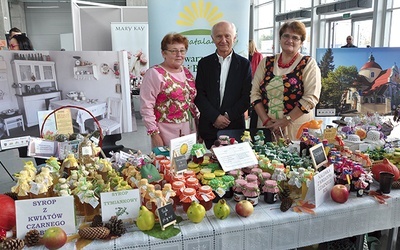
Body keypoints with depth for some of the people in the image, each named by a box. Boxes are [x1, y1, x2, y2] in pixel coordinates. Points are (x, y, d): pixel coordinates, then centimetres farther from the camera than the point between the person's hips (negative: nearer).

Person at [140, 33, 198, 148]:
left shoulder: (187, 73, 10)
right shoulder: (154, 73, -9)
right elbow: (146, 107, -12)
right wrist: (154, 134, -15)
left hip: (188, 129, 6)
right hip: (166, 131, -6)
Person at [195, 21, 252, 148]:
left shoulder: (244, 64, 5)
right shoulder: (204, 63, 6)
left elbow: (247, 96, -1)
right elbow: (199, 95, 0)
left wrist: (229, 116, -11)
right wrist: (215, 117, -9)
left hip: (235, 127, 0)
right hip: (209, 127, 1)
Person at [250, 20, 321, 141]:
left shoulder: (308, 64, 0)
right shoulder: (266, 62, 7)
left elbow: (311, 98, -9)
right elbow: (255, 93, 3)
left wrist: (285, 121, -14)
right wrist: (266, 121, -8)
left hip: (296, 129, -2)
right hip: (266, 127, 3)